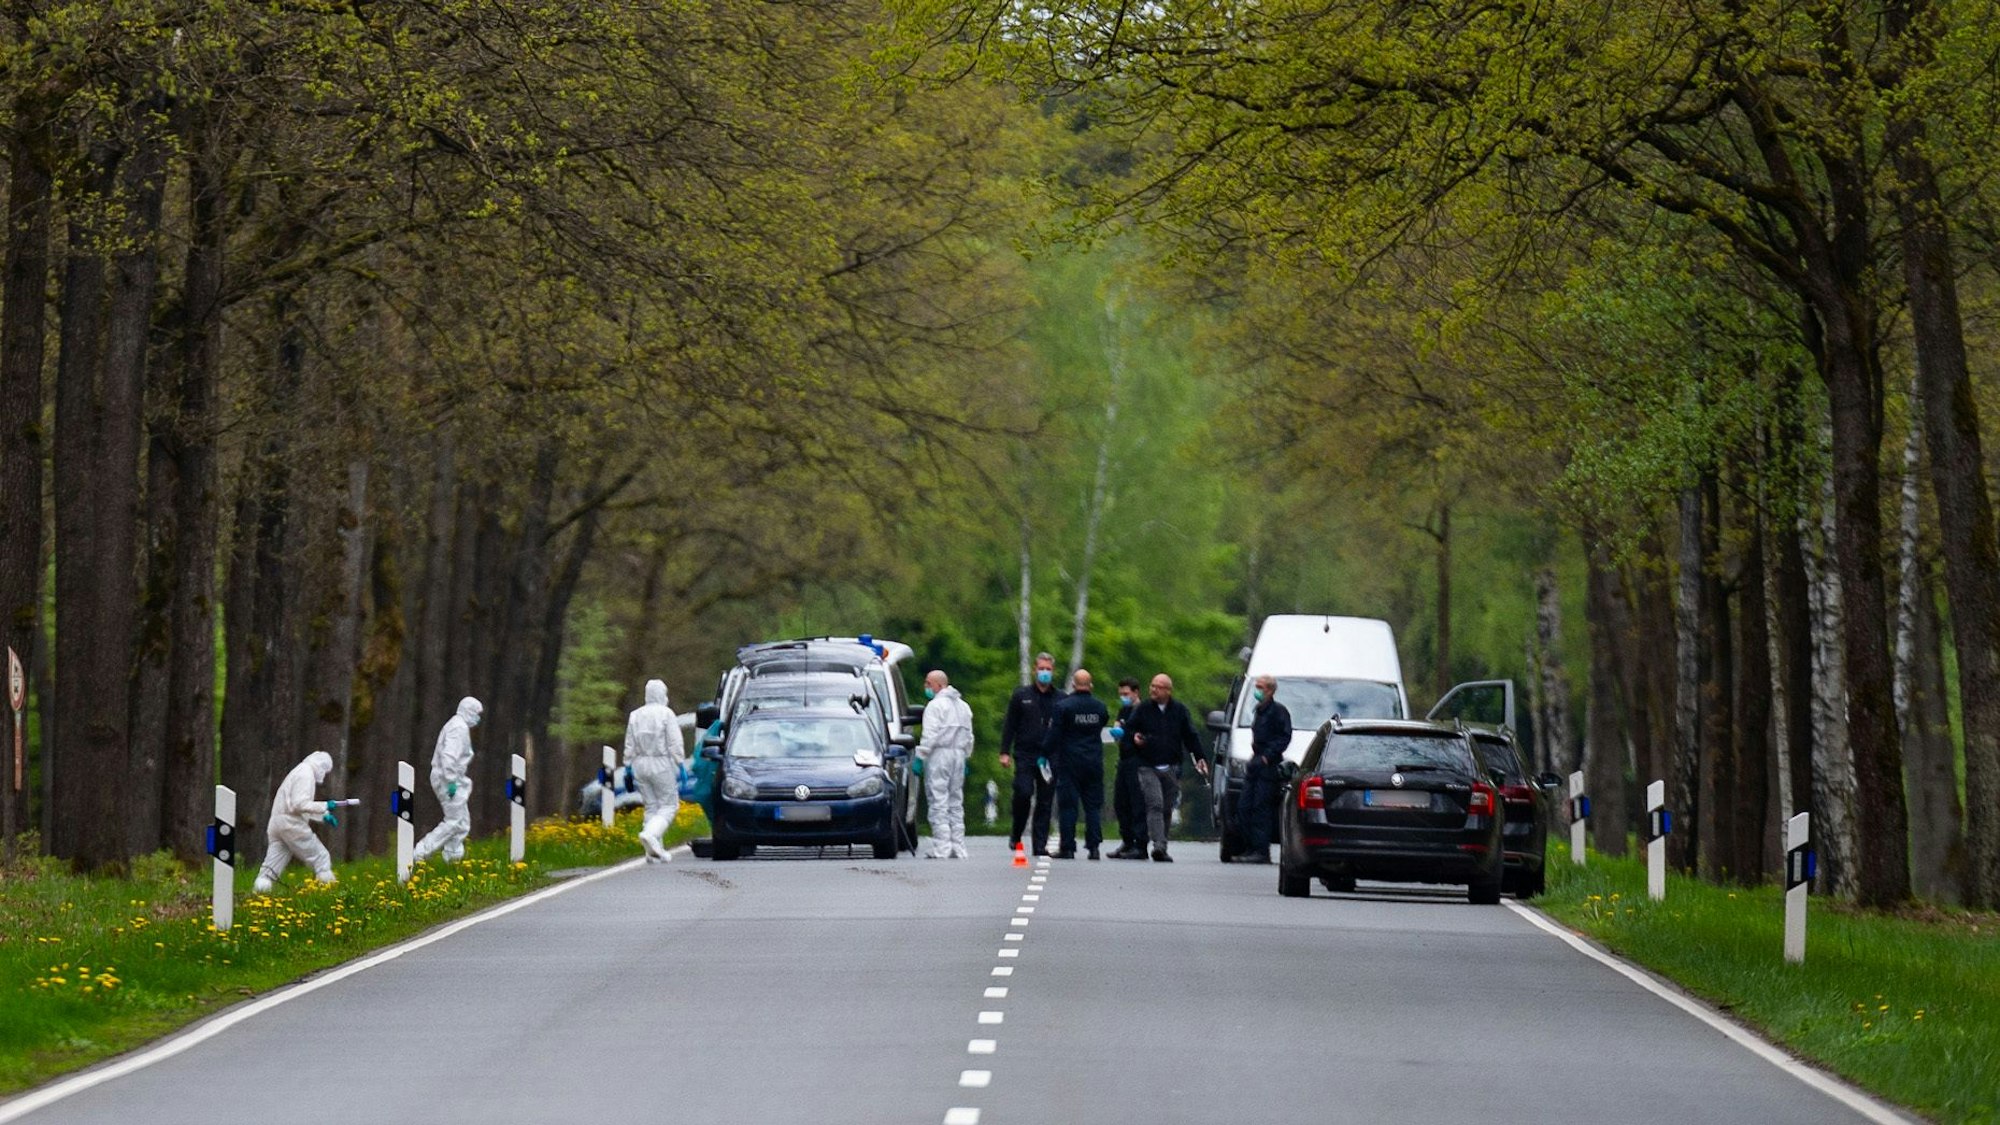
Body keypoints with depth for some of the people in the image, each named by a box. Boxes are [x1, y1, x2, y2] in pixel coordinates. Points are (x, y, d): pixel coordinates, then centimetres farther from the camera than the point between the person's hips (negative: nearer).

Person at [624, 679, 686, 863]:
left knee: (651, 806, 11)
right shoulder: (666, 714, -7)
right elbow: (675, 744, -10)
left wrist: (628, 768, 14)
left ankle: (655, 851, 5)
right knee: (668, 805, 2)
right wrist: (680, 766, -6)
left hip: (640, 765, 5)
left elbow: (630, 746, 10)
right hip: (662, 764, -5)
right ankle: (650, 834, -23)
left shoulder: (635, 716, 8)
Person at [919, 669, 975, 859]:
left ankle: (941, 849, -12)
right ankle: (958, 848, 8)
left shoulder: (935, 705, -8)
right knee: (956, 803, 11)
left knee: (939, 802, -7)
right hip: (958, 754, 8)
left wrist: (920, 757, -12)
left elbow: (930, 735, -15)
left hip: (939, 754, -8)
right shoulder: (963, 706, 17)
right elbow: (969, 736, 17)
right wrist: (966, 757, 21)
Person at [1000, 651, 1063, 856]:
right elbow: (1009, 724, 7)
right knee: (1023, 793, -16)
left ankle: (1040, 845, 5)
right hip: (1025, 755, -1)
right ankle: (1016, 835, 6)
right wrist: (1005, 752, -1)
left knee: (1045, 801, 1)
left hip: (1050, 758, 1)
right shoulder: (1022, 695, 8)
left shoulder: (1060, 699, 10)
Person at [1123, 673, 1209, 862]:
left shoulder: (1179, 710, 8)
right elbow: (1129, 730, 11)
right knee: (1155, 805, -17)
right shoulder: (1142, 710, 5)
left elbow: (1191, 736, 11)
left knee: (1167, 809, 6)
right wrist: (1134, 738, -12)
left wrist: (1199, 758, 1)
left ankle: (1161, 849, 16)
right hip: (1149, 767, -2)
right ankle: (1158, 845, -27)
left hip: (1171, 769, 2)